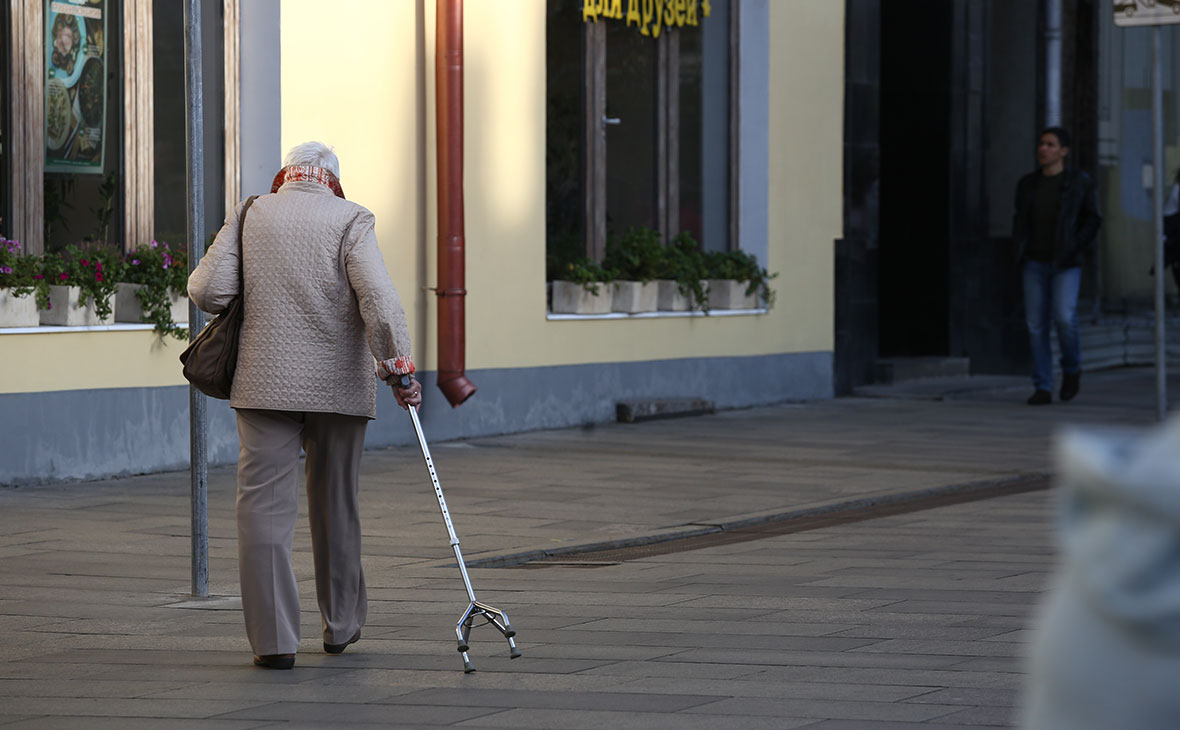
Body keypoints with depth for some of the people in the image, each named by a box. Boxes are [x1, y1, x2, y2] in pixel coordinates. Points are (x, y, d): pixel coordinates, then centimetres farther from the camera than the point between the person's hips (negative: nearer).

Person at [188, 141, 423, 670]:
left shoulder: (249, 215, 5)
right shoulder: (350, 220, -1)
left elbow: (209, 292, -3)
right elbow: (377, 296, -14)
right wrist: (397, 364, -14)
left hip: (266, 384, 0)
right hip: (338, 387, 0)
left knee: (265, 506, 0)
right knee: (336, 505, 15)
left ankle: (273, 639, -8)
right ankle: (341, 624, 28)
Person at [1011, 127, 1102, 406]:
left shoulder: (1079, 181, -2)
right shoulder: (1027, 184, 9)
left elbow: (1093, 219, 1)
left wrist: (1076, 250, -11)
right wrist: (1019, 252, 2)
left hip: (1066, 264, -3)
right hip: (1035, 263, 3)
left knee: (1064, 318, -18)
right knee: (1036, 325, -2)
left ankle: (1072, 369, 9)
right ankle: (1042, 389, 2)